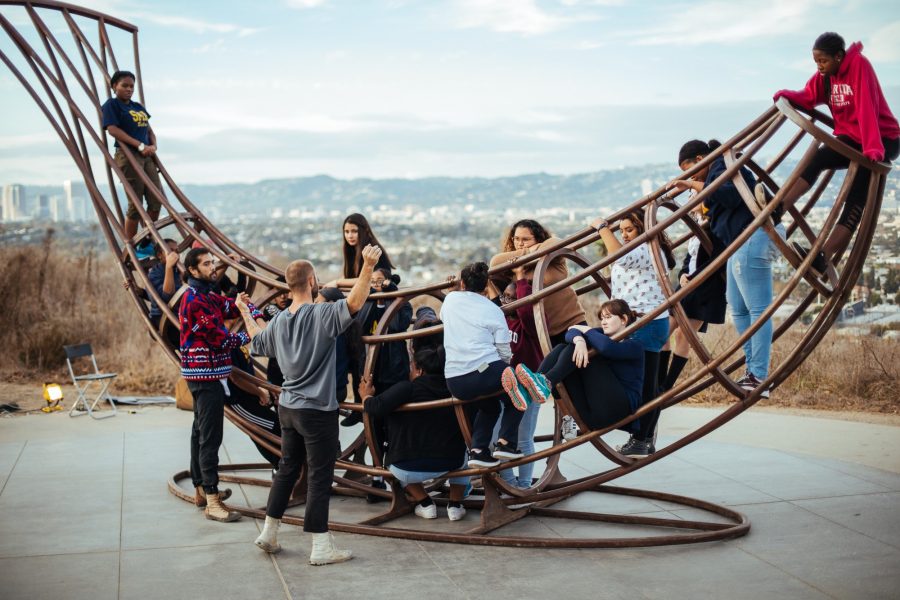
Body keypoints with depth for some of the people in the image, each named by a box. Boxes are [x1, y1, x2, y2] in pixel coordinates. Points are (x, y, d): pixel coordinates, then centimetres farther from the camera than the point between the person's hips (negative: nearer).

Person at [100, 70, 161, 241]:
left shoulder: (138, 107, 20)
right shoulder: (111, 105, -1)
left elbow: (149, 130, 20)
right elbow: (113, 130, -13)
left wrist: (153, 145, -2)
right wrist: (140, 145, -19)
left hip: (147, 156, 7)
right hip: (128, 156, -7)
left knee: (157, 200, 1)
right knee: (135, 204, -6)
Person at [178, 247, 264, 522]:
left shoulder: (206, 296, 15)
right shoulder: (195, 300, -17)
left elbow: (233, 305, 12)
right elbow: (219, 338, -19)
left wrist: (256, 317, -8)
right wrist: (247, 337, -3)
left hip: (204, 373, 11)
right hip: (207, 374, -11)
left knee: (201, 431, 17)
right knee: (211, 436, -11)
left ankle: (201, 489, 28)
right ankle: (212, 501, -11)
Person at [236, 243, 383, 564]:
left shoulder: (278, 321, 6)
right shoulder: (323, 314, -17)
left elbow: (257, 342, 25)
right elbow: (354, 303, -33)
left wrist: (246, 314, 41)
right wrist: (368, 267, -38)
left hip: (287, 407, 7)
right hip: (317, 410, -7)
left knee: (287, 468, 20)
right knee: (320, 477, 1)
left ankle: (269, 533, 29)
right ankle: (321, 547, 7)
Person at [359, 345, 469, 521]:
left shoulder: (407, 388, -11)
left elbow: (376, 407, -21)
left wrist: (366, 396, 2)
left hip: (408, 469, -3)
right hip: (449, 465, 3)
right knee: (460, 455, 38)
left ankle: (425, 504, 20)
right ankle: (455, 505, 21)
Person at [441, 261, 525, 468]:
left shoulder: (450, 299, 12)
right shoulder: (493, 310, 4)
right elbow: (505, 353, 1)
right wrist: (506, 366, 21)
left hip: (454, 382, 4)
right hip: (486, 373, -4)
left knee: (489, 404, 31)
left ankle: (477, 449, 12)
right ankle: (505, 442, 9)